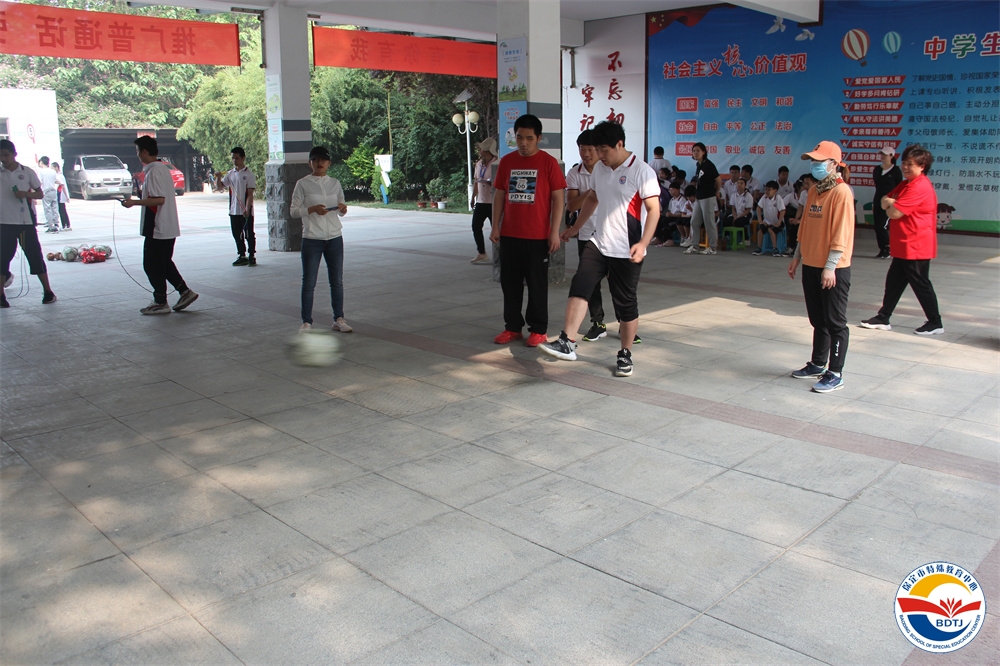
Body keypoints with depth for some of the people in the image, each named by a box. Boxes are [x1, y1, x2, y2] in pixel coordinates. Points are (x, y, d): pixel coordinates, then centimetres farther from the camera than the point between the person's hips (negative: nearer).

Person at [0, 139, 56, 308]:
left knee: (35, 255, 1)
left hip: (26, 221, -1)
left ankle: (48, 291, 9)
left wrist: (26, 194, -12)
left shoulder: (27, 172, 1)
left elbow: (40, 194, 6)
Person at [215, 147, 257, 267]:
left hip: (246, 211, -6)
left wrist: (247, 209, -19)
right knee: (237, 235, 10)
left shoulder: (249, 174, -6)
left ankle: (252, 256, 11)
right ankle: (242, 256, 20)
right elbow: (219, 187, 14)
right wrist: (218, 178, -8)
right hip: (233, 211, 6)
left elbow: (250, 193, -11)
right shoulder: (230, 174, 10)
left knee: (249, 234, 1)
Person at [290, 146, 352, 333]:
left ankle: (339, 319, 19)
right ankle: (306, 321, 10)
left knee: (337, 281, 8)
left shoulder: (335, 183, 9)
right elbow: (293, 210, -3)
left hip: (335, 238, 3)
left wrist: (343, 208, -7)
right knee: (309, 283, 2)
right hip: (312, 239, -3)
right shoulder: (303, 184, -1)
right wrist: (312, 209, -18)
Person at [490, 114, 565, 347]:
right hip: (509, 235, 4)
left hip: (537, 236, -4)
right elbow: (499, 195, 12)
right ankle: (512, 327, 20)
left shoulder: (548, 162, -5)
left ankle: (538, 330, 14)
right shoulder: (507, 162, 8)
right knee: (510, 282, 9)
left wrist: (554, 232, -10)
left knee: (537, 284, 4)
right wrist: (495, 227, 5)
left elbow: (558, 198, -5)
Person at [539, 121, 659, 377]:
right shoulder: (600, 169, 10)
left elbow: (654, 209, -16)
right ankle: (567, 343, -14)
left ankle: (625, 355, 18)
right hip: (598, 243, 6)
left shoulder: (642, 171, -11)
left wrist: (643, 244, -27)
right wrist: (576, 227, 31)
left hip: (627, 251, -6)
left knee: (625, 303, 3)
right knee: (579, 287, -12)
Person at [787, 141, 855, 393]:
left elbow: (841, 233, -18)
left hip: (833, 269, -8)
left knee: (835, 323, 0)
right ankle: (817, 364, 30)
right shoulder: (814, 190, 12)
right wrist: (797, 257, 16)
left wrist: (830, 267, -21)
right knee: (818, 320, 18)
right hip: (810, 266, 8)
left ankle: (835, 374, 7)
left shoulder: (841, 192, -13)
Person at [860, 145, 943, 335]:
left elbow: (895, 213, -23)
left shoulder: (920, 187, -19)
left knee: (920, 284, -1)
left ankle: (935, 323, 11)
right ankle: (883, 318, 20)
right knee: (894, 282, 13)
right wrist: (892, 203, -13)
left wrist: (890, 205, -1)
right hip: (903, 246, 10)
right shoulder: (905, 184, 14)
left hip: (916, 246, -10)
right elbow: (884, 202, 9)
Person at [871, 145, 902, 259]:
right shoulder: (876, 170, 10)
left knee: (883, 226, -12)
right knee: (877, 227, 3)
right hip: (878, 202, 6)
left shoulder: (896, 171, -4)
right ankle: (882, 250, 12)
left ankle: (887, 250, 1)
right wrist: (874, 203, 15)